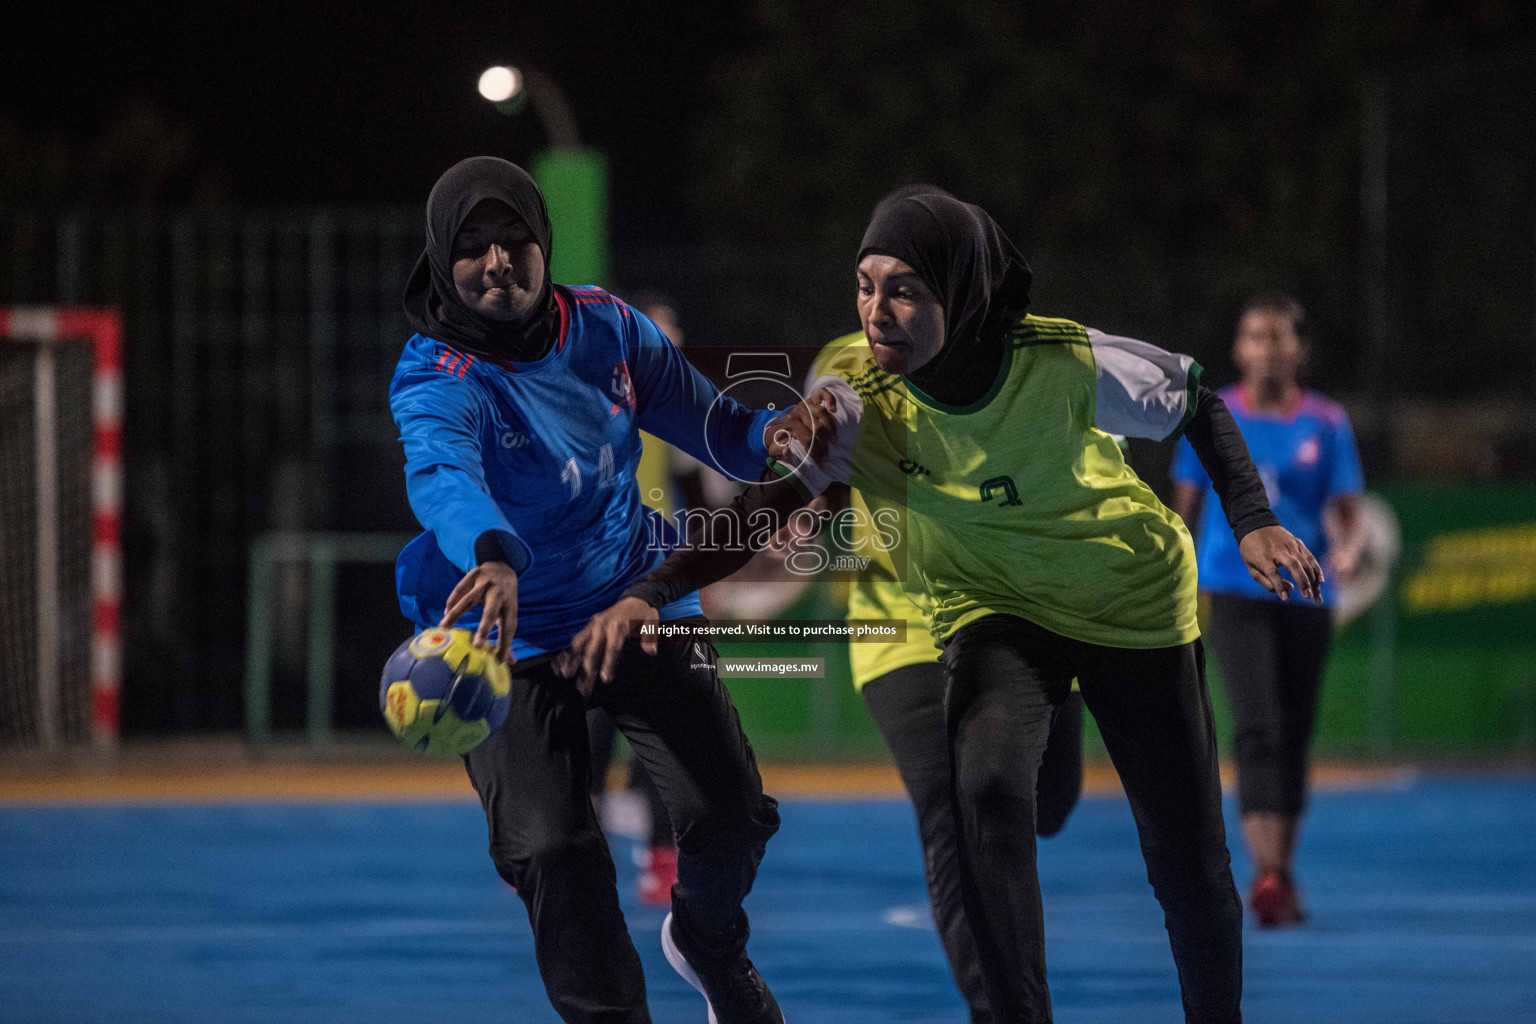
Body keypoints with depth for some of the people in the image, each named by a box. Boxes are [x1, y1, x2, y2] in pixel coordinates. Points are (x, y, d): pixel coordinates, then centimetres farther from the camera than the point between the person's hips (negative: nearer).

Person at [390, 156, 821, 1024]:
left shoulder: (605, 328, -6)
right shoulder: (437, 381, -22)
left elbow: (710, 424, 1)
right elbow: (441, 473, -44)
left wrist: (777, 434, -24)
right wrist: (493, 556, -66)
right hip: (511, 640, -3)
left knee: (731, 813, -3)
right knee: (551, 852, -16)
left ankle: (707, 940, 31)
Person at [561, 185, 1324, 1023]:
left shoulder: (1070, 365, -26)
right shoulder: (858, 408, -23)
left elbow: (1197, 403, -8)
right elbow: (758, 509, -27)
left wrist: (1252, 521, -17)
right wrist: (650, 593, -42)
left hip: (1136, 605, 0)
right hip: (992, 609, 0)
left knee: (1190, 866, 2)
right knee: (987, 790, -30)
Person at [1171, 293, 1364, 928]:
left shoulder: (1326, 423, 4)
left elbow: (1348, 511, 2)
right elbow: (1183, 507, 9)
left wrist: (1348, 549, -21)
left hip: (1306, 595, 2)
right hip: (1236, 588, -2)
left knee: (1294, 738, 9)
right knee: (1258, 728, -18)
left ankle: (1283, 875, 24)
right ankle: (1266, 874, -26)